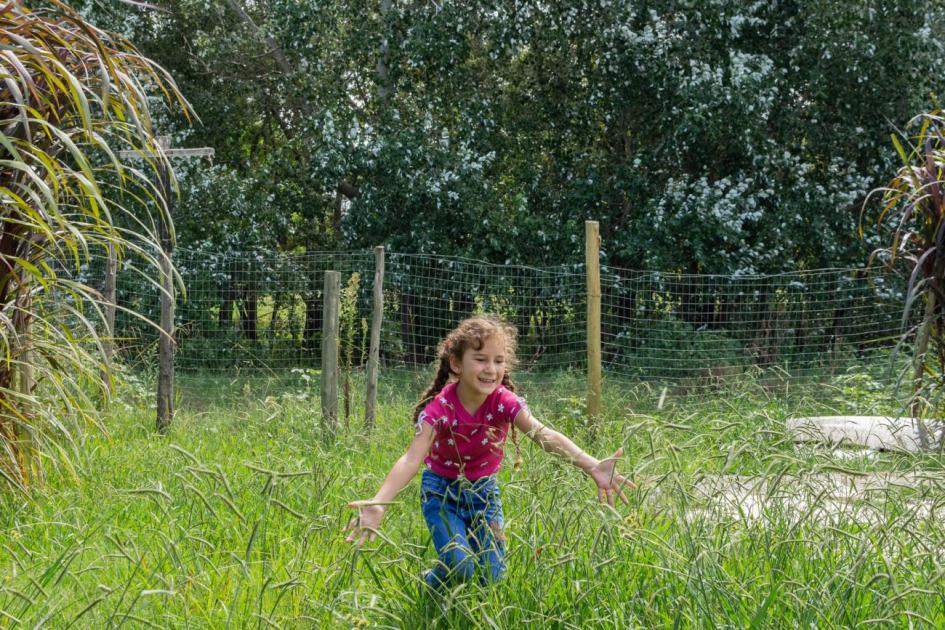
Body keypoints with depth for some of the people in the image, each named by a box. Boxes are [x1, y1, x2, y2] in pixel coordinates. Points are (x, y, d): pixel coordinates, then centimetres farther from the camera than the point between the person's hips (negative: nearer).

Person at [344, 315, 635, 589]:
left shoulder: (504, 402, -21)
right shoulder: (439, 408, -28)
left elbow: (543, 434, -36)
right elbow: (412, 459, -40)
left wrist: (591, 466, -53)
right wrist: (378, 504, -59)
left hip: (483, 489, 3)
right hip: (442, 491, -3)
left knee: (492, 576, -4)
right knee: (459, 568, -23)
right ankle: (426, 587, 12)